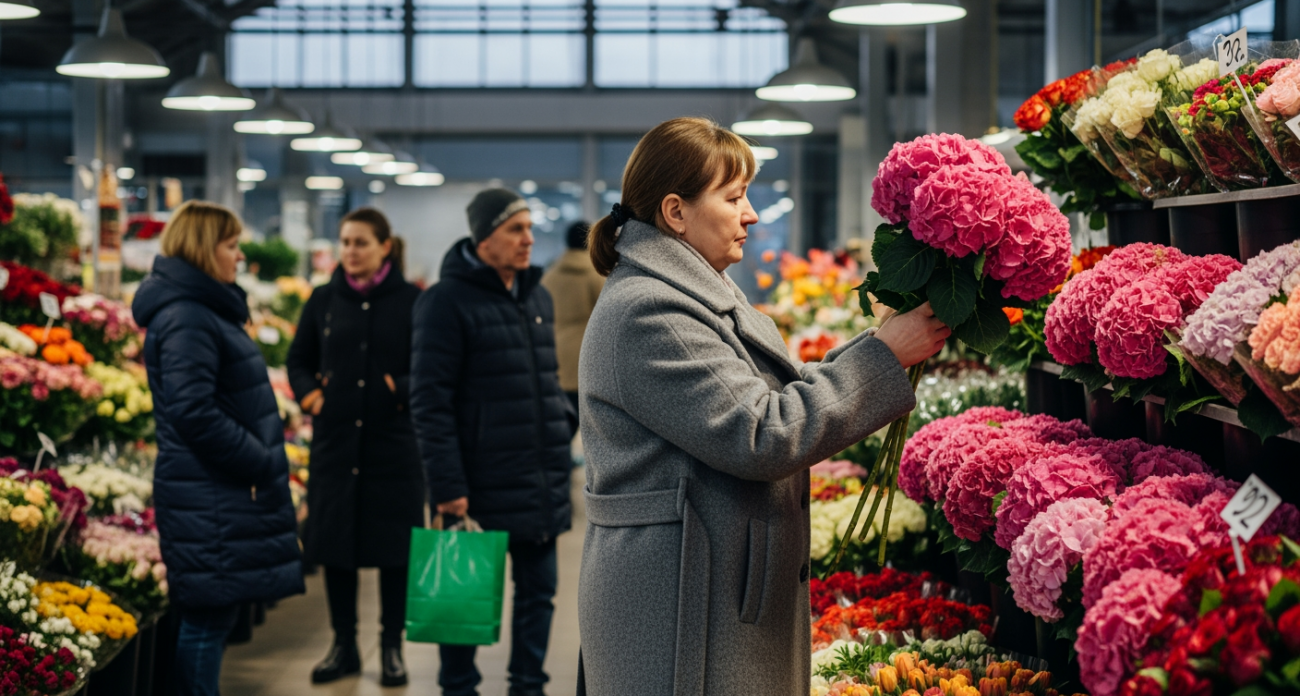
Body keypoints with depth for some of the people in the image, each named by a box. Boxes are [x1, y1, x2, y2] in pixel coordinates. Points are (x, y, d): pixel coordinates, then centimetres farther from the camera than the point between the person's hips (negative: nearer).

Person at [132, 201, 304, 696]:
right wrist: (262, 464, -17)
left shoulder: (208, 311, 17)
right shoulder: (185, 320, -15)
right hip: (210, 502, -10)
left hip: (224, 497, 10)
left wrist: (264, 463, 13)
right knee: (207, 621, -5)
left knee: (210, 620, 13)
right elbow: (194, 414, -23)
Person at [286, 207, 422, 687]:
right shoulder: (324, 301, 7)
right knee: (335, 543, 7)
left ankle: (392, 648, 17)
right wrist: (309, 395, 1)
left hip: (395, 441, -3)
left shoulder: (411, 302, -3)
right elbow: (298, 361, 17)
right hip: (335, 438, 3)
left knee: (394, 547, 3)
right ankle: (344, 647, 20)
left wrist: (401, 390, -16)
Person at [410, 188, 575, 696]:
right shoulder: (448, 301, -10)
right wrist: (447, 485, -17)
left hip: (541, 484, 7)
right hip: (481, 489, -6)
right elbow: (429, 401, -14)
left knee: (538, 590, 11)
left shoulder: (538, 297, 13)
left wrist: (564, 421, 8)